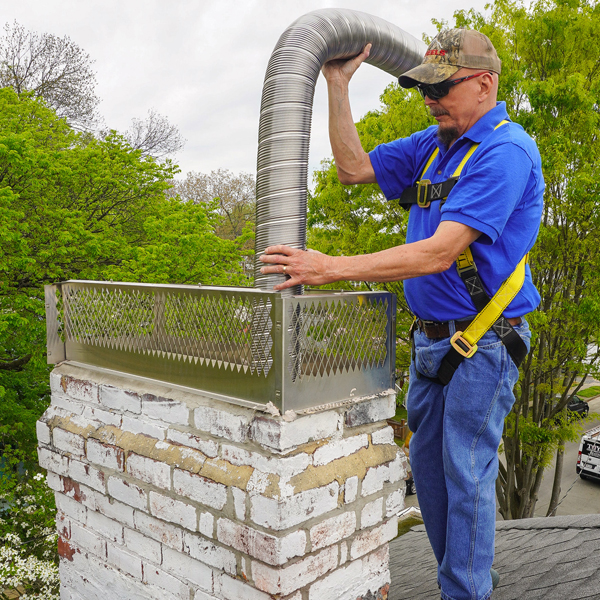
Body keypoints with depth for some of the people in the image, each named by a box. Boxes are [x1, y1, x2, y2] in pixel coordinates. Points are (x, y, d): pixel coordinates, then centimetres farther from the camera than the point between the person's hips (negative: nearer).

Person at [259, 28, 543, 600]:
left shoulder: (505, 151, -18)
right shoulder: (434, 144, 10)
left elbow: (439, 253, -28)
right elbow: (353, 167, 11)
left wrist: (331, 267, -32)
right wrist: (338, 84, 5)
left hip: (481, 343, -9)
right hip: (431, 338, 9)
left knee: (466, 475, 1)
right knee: (428, 466, 17)